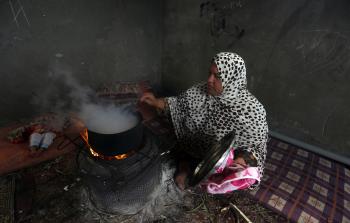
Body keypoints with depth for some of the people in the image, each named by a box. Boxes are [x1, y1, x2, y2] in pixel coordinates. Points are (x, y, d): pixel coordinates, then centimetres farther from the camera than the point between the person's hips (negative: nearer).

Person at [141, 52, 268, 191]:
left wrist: (243, 160, -34)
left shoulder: (252, 110, -21)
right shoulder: (202, 91, -9)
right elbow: (179, 104, 1)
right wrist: (156, 102, -14)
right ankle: (185, 167, 10)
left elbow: (257, 147, -15)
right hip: (190, 151, 3)